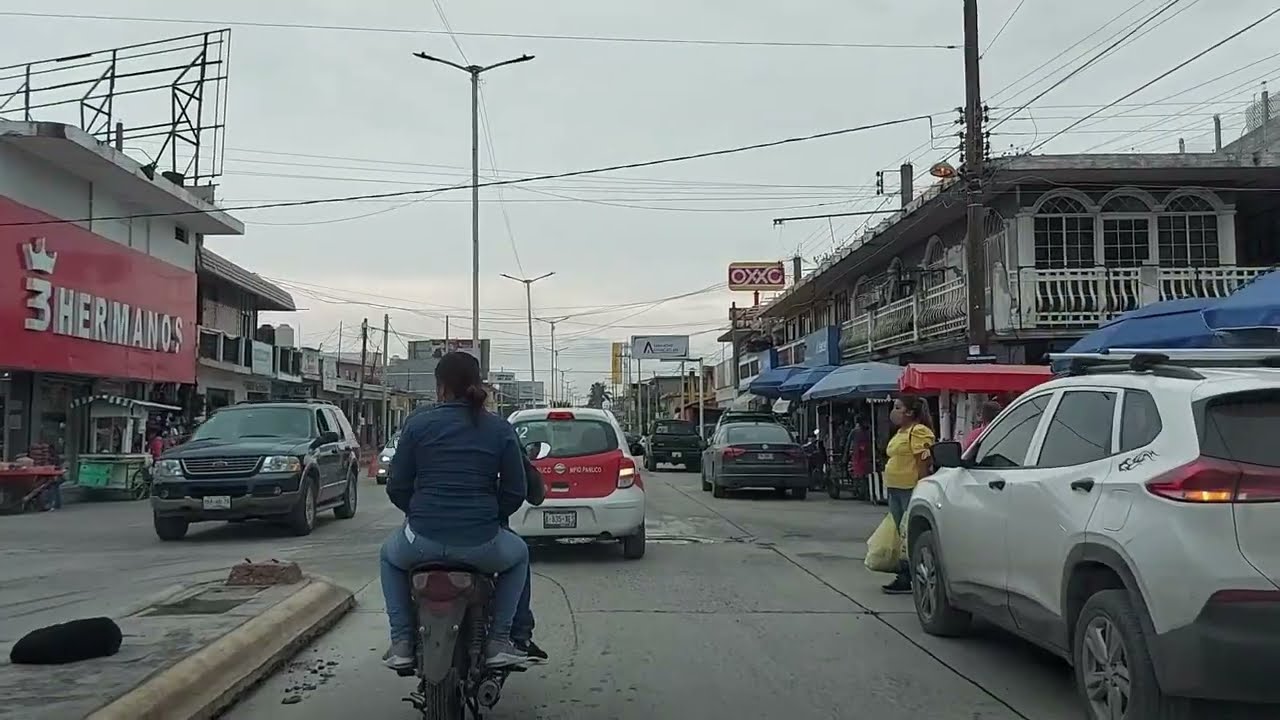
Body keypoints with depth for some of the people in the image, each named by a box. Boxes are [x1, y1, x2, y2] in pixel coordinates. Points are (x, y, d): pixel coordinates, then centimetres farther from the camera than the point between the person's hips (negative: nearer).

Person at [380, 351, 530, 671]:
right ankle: (498, 641, 22)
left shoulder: (417, 424, 1)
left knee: (390, 555, 36)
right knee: (518, 555, 34)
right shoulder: (501, 429, 3)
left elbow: (397, 488, 3)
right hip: (481, 546, 0)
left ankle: (401, 642, 25)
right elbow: (516, 491, 2)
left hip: (423, 541, 0)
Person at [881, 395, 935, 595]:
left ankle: (907, 579, -2)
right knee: (899, 533, 12)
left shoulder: (919, 432, -12)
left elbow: (923, 464, -18)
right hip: (896, 489, 11)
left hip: (911, 490, -10)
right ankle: (903, 577, 19)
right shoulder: (901, 432, 19)